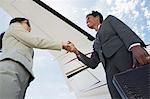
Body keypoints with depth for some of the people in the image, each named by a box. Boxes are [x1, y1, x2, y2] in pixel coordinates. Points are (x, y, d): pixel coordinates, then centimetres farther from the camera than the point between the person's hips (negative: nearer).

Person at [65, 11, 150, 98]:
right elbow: (92, 63, 27)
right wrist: (75, 51, 19)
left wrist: (135, 47, -19)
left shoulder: (109, 20, 24)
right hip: (111, 70, 5)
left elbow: (124, 30, 2)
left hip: (126, 56, -4)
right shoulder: (96, 43, 37)